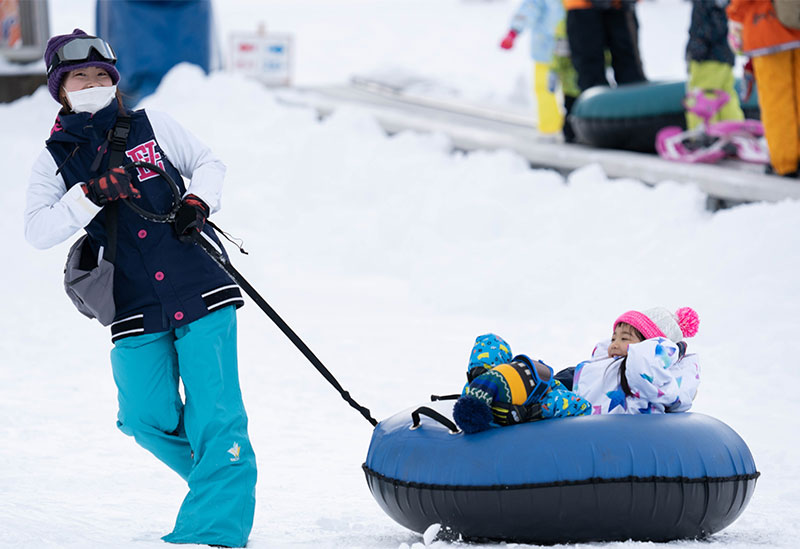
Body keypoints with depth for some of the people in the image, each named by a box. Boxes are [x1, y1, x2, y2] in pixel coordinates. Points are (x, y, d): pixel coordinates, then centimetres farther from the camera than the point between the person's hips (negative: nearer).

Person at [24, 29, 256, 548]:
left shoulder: (151, 126, 8)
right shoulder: (55, 161, 8)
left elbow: (210, 164, 17)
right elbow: (38, 231, -4)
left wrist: (198, 202, -4)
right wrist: (92, 193, -18)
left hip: (197, 288, -1)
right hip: (135, 308, 1)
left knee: (213, 414, -10)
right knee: (149, 418, -5)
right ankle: (225, 476, 22)